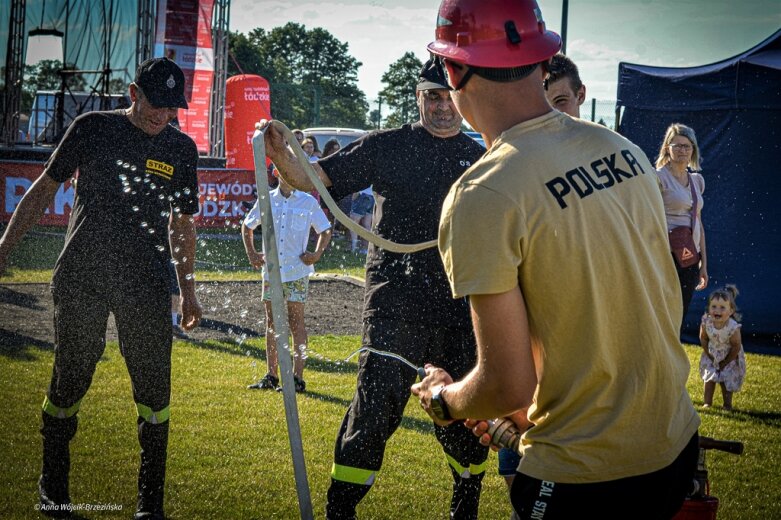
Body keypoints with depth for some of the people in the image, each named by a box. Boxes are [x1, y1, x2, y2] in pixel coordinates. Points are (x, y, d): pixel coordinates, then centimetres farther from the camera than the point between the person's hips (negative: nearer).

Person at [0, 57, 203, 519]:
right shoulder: (93, 129, 4)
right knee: (69, 379, 2)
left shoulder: (182, 148, 10)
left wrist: (188, 289, 17)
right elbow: (46, 187, 9)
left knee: (154, 388, -5)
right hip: (82, 276, -1)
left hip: (148, 282, 1)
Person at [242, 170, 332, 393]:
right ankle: (271, 376, 14)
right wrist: (251, 254, 11)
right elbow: (247, 226, 20)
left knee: (296, 321, -4)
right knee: (271, 321, 8)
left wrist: (317, 254, -6)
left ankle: (298, 377, -1)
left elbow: (325, 231, 8)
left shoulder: (308, 202, -1)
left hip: (297, 271, -3)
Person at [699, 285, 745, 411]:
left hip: (729, 358, -3)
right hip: (712, 356, 3)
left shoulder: (733, 327, -35)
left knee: (727, 381, 2)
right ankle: (707, 402, 24)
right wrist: (708, 354, -9)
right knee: (709, 378, 9)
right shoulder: (706, 323, -27)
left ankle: (727, 404, 21)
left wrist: (726, 362, -14)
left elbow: (736, 346, -21)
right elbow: (703, 338, -7)